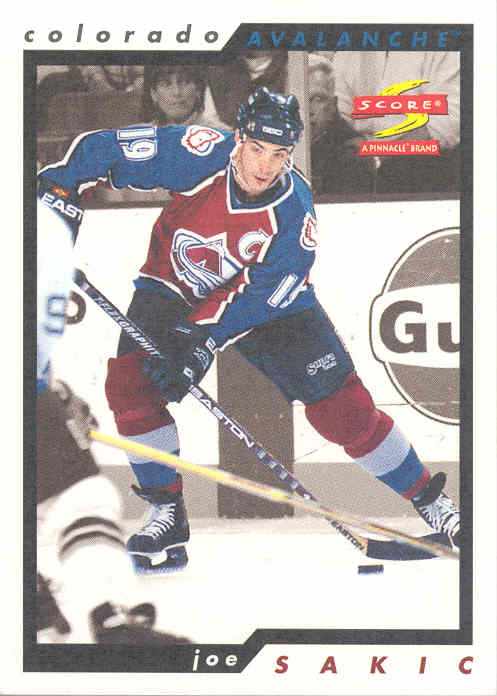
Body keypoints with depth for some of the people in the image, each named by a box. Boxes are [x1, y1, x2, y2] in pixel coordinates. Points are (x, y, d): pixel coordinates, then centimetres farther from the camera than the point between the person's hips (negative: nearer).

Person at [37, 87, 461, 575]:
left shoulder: (294, 210, -25)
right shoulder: (200, 155, -27)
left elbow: (264, 294, -27)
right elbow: (106, 149, -18)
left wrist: (205, 344, -35)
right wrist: (61, 185, -25)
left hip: (267, 300, -1)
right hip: (175, 289, 1)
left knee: (342, 407, -7)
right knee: (129, 383, -22)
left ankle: (430, 501, 10)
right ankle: (167, 514, -4)